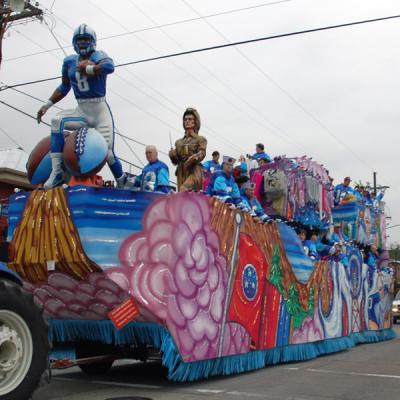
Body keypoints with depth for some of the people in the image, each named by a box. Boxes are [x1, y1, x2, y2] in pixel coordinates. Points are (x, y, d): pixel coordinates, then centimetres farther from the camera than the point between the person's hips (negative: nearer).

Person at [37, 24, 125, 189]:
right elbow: (64, 87, 20)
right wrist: (48, 104, 13)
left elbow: (109, 67, -34)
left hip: (100, 111, -4)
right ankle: (57, 170, -24)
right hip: (81, 112, 4)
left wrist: (87, 68, -22)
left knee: (108, 153, -8)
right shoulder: (69, 61, 7)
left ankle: (122, 184, 19)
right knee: (57, 121, -24)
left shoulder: (97, 56, -9)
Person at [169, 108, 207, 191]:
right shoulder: (179, 142, 19)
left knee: (184, 190, -25)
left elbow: (202, 153, -9)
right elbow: (175, 161, 14)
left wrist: (195, 157, -30)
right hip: (181, 172, 4)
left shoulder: (201, 139, 8)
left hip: (194, 171, -4)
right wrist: (172, 155, -8)